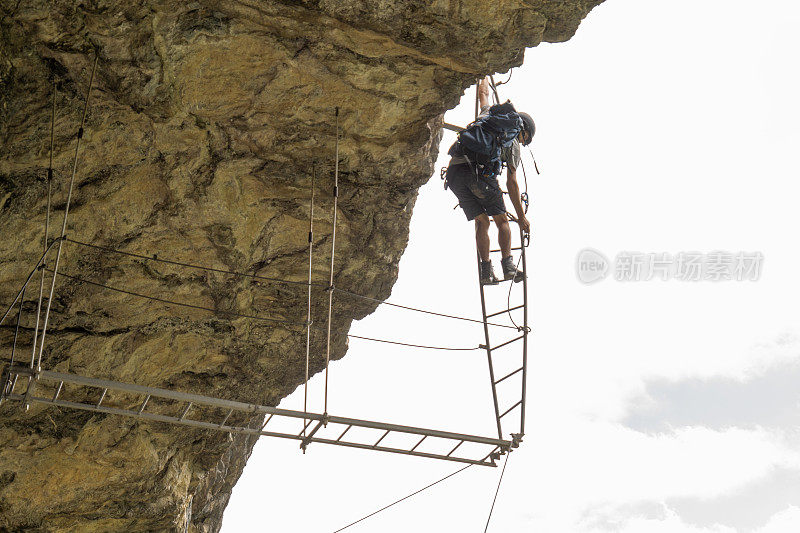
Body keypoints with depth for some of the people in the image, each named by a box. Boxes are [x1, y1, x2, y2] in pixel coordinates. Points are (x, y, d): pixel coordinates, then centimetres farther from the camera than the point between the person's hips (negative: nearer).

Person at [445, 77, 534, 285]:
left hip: (453, 171, 5)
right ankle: (508, 265, -5)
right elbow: (511, 184, 9)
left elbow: (483, 93, 46)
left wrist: (485, 78, 68)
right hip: (479, 169, -5)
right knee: (501, 219, 10)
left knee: (481, 221, 9)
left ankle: (486, 270, -4)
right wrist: (521, 216, 12)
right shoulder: (513, 144, 14)